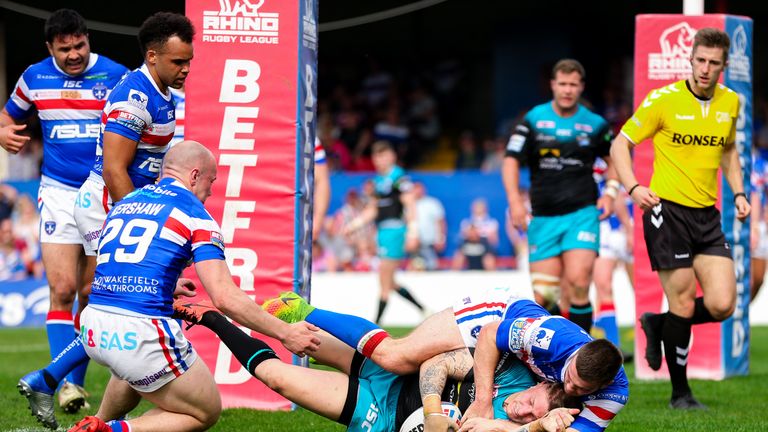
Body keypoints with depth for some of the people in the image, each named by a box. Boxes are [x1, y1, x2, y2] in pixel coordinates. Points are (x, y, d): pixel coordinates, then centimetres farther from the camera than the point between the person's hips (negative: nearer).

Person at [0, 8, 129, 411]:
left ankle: (76, 380, 13)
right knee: (63, 289, -12)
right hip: (59, 192, 0)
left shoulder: (116, 76, -3)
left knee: (91, 294, 3)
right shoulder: (34, 77, 3)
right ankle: (65, 383, -15)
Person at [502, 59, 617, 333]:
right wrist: (515, 200, -12)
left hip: (582, 214, -1)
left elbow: (614, 159, 20)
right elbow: (511, 160, 1)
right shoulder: (533, 120, 2)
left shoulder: (595, 125, 4)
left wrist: (610, 193, 5)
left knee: (577, 283, -18)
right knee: (543, 295, -3)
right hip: (543, 218, 1)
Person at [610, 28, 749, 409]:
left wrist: (738, 192, 11)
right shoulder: (664, 100, -9)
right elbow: (621, 144, -4)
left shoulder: (730, 103, 7)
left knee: (722, 306, -6)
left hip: (707, 216, 5)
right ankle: (680, 393, 11)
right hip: (666, 210, -5)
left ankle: (657, 325, 23)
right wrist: (633, 188, -19)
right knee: (684, 306, -6)